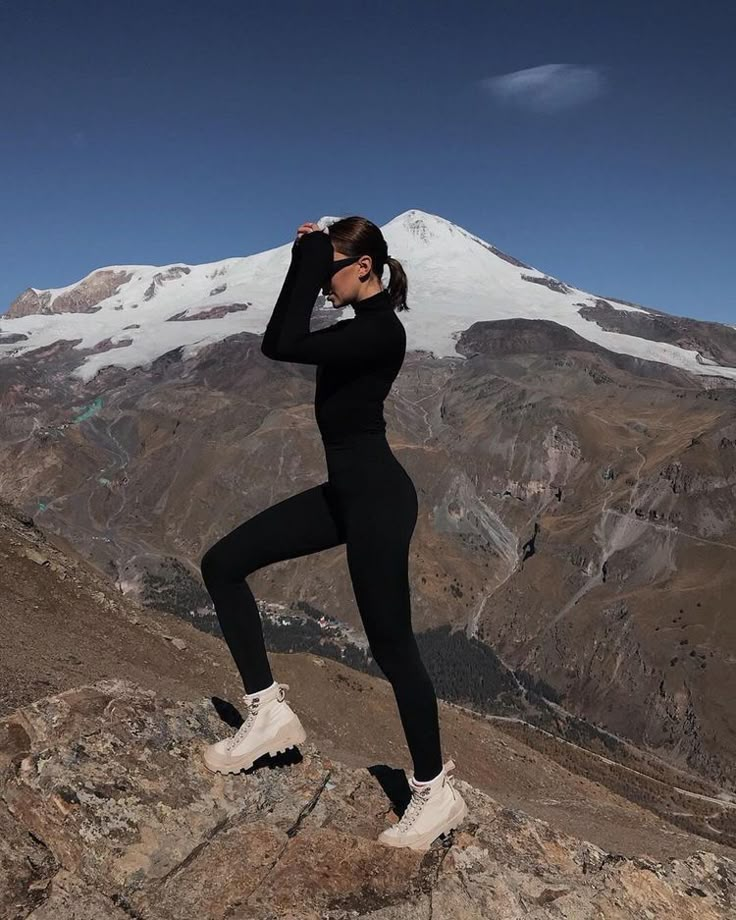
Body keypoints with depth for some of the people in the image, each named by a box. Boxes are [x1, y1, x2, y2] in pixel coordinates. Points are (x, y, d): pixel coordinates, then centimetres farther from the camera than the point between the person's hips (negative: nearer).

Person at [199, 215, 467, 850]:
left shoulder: (381, 330, -18)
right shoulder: (361, 323, 12)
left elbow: (282, 345, -27)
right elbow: (278, 340, 15)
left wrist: (311, 264, -17)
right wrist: (305, 263, 9)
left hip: (378, 497, -10)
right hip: (347, 492, 10)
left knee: (391, 643, 0)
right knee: (223, 564, 6)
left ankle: (436, 792, 20)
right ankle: (268, 710, 12)